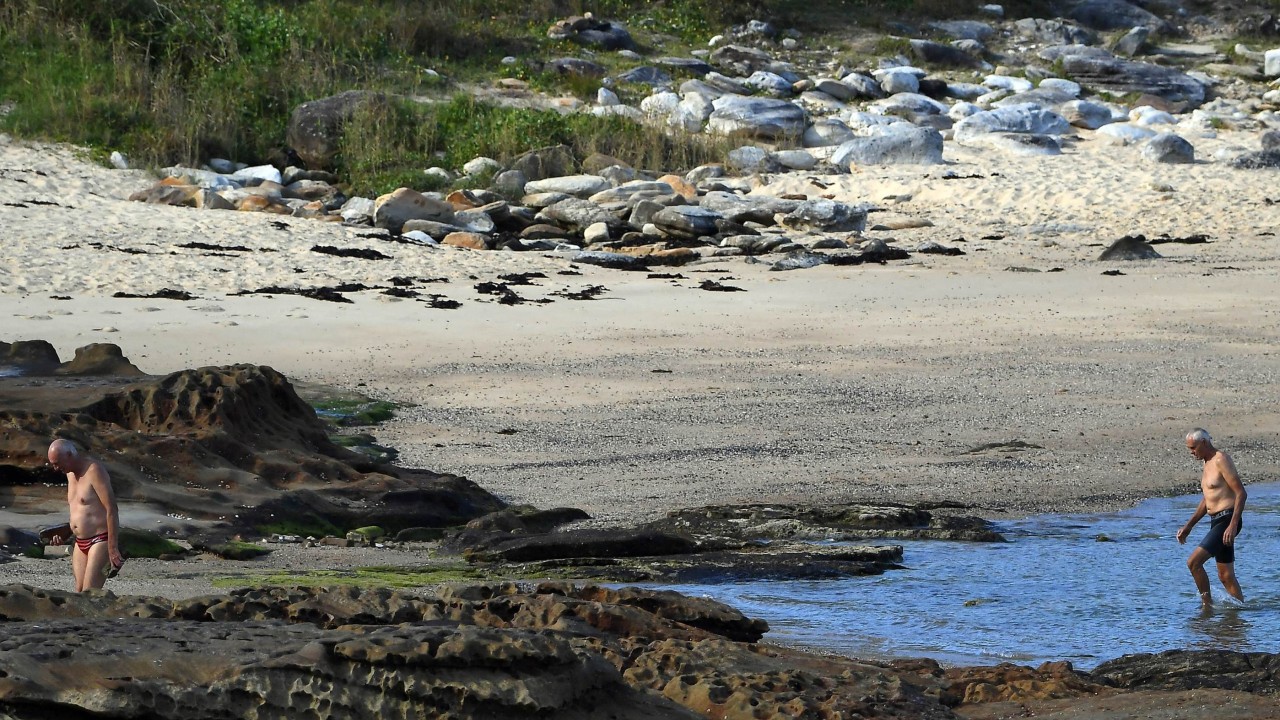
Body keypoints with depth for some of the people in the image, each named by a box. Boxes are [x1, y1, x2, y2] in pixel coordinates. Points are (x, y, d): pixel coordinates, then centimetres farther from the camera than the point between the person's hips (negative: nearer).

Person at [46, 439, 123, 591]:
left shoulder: (94, 471, -15)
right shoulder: (71, 473, 13)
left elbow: (112, 510, -19)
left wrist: (113, 549, -22)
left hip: (100, 541, -9)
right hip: (80, 543, 9)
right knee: (80, 593, 2)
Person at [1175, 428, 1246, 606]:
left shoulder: (1221, 460, -12)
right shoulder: (1208, 463, 18)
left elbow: (1241, 493, -18)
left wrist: (1233, 525, -25)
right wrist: (1188, 526, 24)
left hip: (1226, 520, -10)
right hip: (1216, 522, 10)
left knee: (1193, 562, -16)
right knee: (1225, 576, 11)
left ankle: (1207, 604, -7)